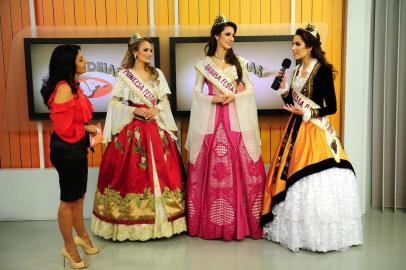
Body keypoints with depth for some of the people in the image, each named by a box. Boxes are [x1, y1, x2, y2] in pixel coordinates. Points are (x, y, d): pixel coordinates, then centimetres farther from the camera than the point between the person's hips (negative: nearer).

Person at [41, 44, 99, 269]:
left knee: (78, 195, 22)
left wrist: (88, 128, -2)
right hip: (68, 150, -9)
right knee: (69, 200, 6)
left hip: (76, 148, 9)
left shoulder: (72, 85, 8)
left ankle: (81, 235, 39)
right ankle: (69, 246, 23)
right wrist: (87, 128, -11)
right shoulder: (64, 88, -22)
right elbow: (64, 126, -24)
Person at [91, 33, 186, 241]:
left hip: (156, 128, 4)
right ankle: (131, 220, 6)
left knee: (161, 170, 2)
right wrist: (134, 110, -14)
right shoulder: (123, 76, 0)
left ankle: (161, 218, 12)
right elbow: (114, 103, -1)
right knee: (131, 172, -4)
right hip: (132, 129, -4)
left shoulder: (157, 74, 12)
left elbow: (165, 100, 12)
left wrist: (156, 109, -8)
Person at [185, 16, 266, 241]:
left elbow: (250, 90, 9)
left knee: (239, 168, -3)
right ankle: (212, 223, 8)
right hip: (212, 121, -1)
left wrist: (234, 97, -9)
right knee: (212, 169, -3)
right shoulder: (203, 64, 7)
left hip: (237, 120, 2)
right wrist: (213, 99, -12)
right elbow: (197, 93, 6)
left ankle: (239, 220, 7)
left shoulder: (239, 62, 12)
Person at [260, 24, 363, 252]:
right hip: (297, 129, 8)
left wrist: (307, 113, -18)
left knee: (316, 180, -6)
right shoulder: (297, 71, 12)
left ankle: (321, 235, 8)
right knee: (293, 180, 9)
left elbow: (332, 107, -10)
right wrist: (283, 88, 0)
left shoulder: (322, 70, -10)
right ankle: (298, 231, 21)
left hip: (316, 131, -8)